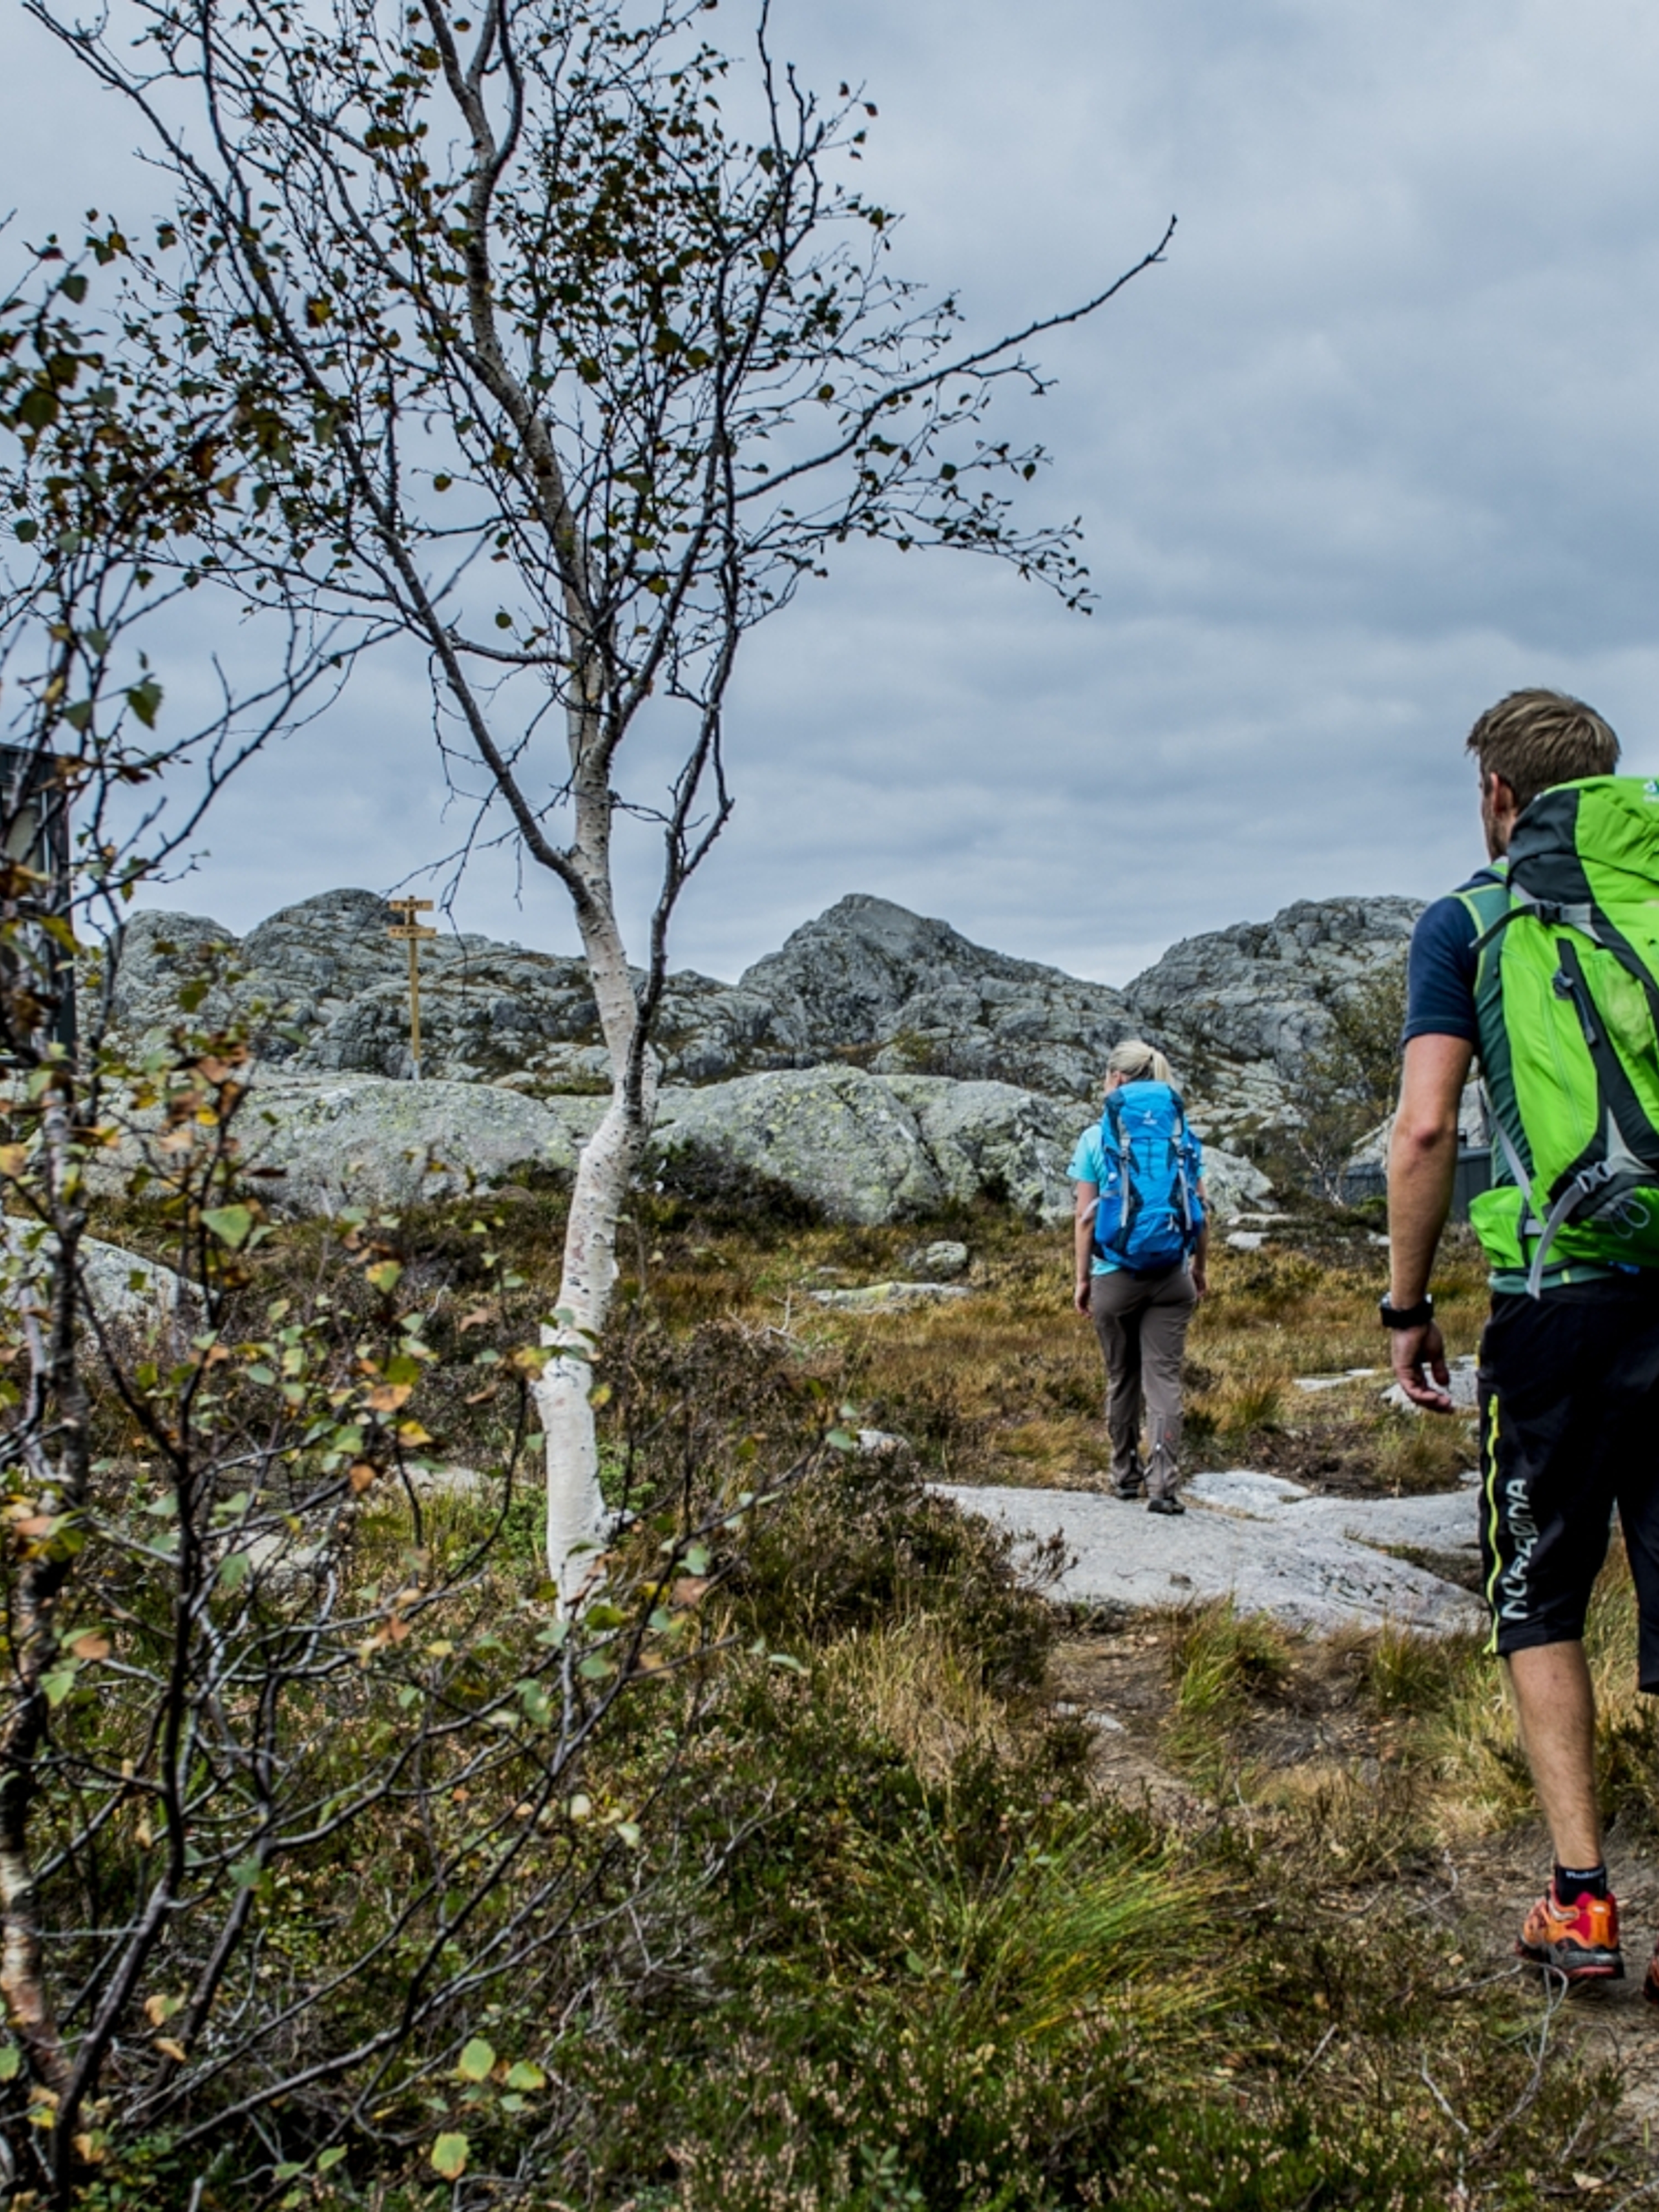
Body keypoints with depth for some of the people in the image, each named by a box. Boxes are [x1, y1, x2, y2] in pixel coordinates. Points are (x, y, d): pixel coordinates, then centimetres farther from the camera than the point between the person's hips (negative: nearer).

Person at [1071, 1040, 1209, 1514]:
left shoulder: (1096, 1137, -4)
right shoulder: (1182, 1135, 2)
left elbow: (1085, 1217, -3)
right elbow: (1199, 1211, 4)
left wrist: (1082, 1279, 5)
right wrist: (1199, 1269, 17)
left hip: (1115, 1275, -1)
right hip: (1171, 1275, 1)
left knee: (1121, 1378, 14)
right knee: (1164, 1377, 0)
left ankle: (1126, 1475, 25)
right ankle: (1163, 1484, -9)